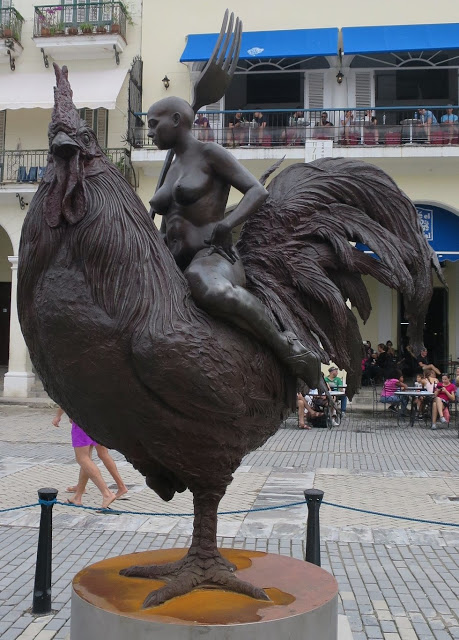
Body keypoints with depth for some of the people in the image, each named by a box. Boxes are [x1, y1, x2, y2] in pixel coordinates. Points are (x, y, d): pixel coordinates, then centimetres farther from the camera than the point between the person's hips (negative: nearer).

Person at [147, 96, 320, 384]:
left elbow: (258, 191, -9)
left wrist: (226, 224, -23)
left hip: (212, 257, -8)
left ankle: (286, 346, -26)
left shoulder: (210, 154, 0)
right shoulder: (173, 170, 23)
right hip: (173, 264, 9)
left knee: (210, 289, -45)